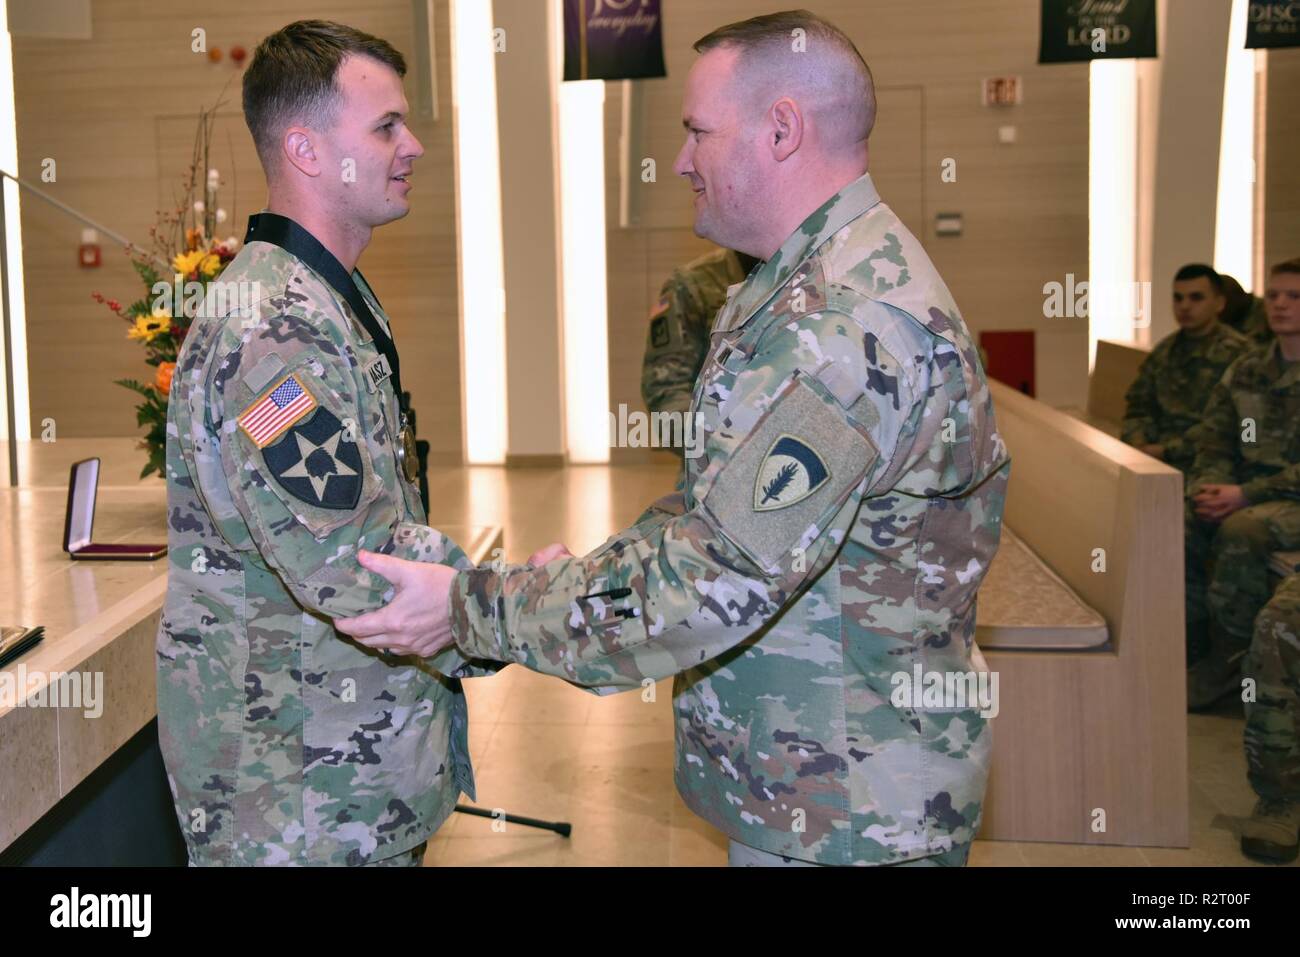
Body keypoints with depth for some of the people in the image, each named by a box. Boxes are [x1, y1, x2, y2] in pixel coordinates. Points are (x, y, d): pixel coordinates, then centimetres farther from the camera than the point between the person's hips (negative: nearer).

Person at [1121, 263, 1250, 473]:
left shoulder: (1236, 352, -5)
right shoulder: (1164, 351, 17)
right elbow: (1139, 407, 17)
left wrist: (1166, 451, -15)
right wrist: (1138, 444, -4)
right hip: (1155, 457, 6)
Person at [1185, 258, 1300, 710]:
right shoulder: (1246, 371, 13)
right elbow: (1213, 445, 13)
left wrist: (1245, 495, -21)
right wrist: (1211, 487, -9)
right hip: (1247, 495, 6)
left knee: (1240, 531, -34)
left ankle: (1223, 667, -22)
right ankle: (1192, 652, -11)